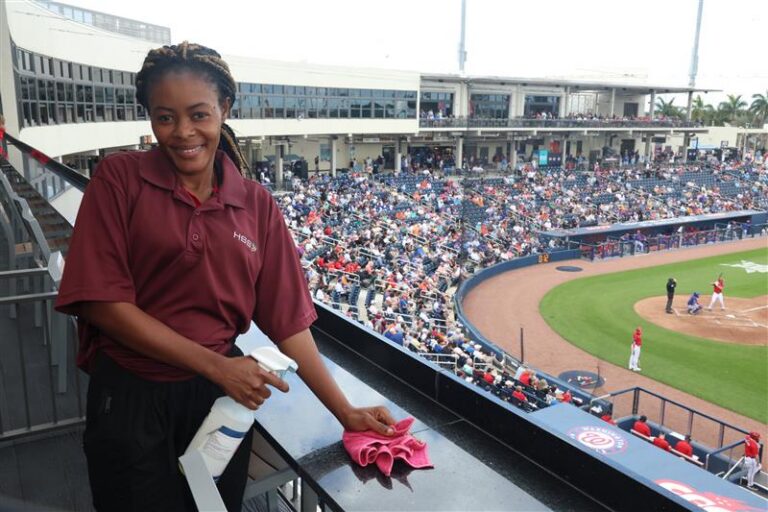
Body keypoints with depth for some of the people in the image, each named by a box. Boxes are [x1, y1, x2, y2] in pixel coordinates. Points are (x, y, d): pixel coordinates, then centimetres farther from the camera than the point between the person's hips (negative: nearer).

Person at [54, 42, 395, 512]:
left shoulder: (258, 206, -1)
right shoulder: (120, 178, -7)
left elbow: (289, 320, 0)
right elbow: (103, 302, -13)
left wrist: (347, 413, -2)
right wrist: (215, 364, -17)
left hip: (221, 395, 2)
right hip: (131, 399, -2)